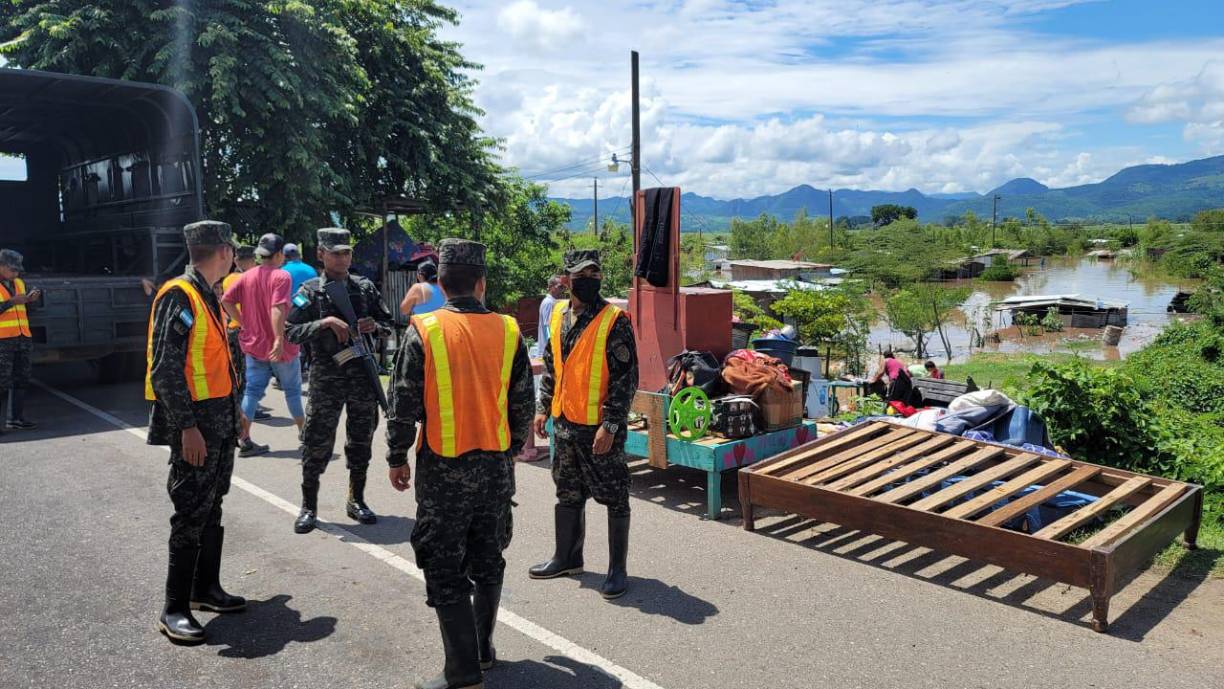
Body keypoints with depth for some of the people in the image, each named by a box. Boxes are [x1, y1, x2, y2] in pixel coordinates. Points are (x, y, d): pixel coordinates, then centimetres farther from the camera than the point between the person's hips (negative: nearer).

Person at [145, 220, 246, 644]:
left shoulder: (207, 296, 14)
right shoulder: (179, 296, -15)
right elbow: (165, 368, -21)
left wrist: (235, 410, 19)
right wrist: (186, 427, -23)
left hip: (220, 420, 9)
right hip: (195, 423, -9)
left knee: (211, 508, 16)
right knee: (191, 514, -3)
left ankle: (206, 589, 28)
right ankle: (175, 609, 7)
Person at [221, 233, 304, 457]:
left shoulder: (247, 276, 4)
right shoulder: (281, 276, -14)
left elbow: (226, 300, 0)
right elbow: (277, 308, -26)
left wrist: (243, 323, 7)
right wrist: (279, 339, -30)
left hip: (253, 344, 5)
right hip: (279, 346, -5)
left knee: (252, 391, 6)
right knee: (292, 389, 13)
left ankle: (244, 440, 1)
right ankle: (303, 430, 29)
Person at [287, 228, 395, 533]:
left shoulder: (365, 287, 7)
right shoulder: (310, 291, -2)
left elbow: (389, 324, 13)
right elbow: (291, 331, -9)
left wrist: (375, 327, -9)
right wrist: (326, 322, -20)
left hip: (364, 376, 3)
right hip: (327, 379, -3)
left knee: (361, 440, 11)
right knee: (317, 442, 2)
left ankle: (356, 500, 26)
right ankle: (308, 506, 17)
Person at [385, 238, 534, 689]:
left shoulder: (423, 331, -10)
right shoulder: (508, 331, -1)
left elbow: (403, 404, -8)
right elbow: (523, 404, 5)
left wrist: (397, 458, 4)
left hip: (443, 469, -4)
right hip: (496, 466, 4)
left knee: (445, 571, 5)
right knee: (487, 560, 19)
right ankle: (483, 648, 33)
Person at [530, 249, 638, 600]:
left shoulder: (614, 321, -13)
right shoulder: (558, 315, 8)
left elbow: (626, 377, -15)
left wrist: (610, 425, -19)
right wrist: (543, 408, 13)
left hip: (600, 426, -7)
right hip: (565, 423, 7)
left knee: (614, 497, 4)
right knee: (568, 493, 19)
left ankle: (617, 569, 16)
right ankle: (567, 557, 35)